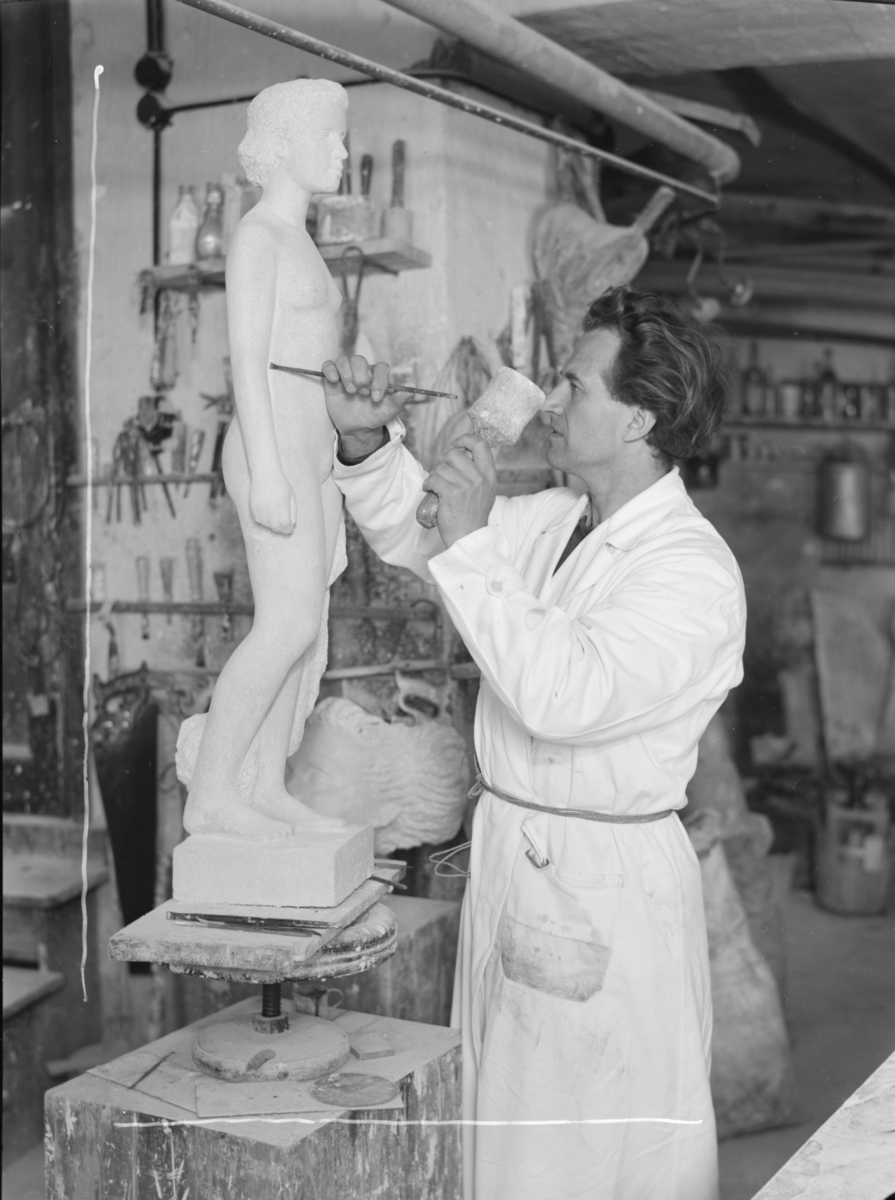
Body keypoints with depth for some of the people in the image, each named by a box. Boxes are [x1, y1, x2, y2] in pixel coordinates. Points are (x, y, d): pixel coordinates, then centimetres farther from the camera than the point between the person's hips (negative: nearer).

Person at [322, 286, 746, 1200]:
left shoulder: (694, 569, -18)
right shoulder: (549, 521, 6)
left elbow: (563, 696, -30)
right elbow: (409, 532, 17)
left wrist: (471, 545, -25)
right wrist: (367, 441, -1)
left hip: (605, 887, -8)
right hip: (507, 855, 8)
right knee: (499, 1116, 19)